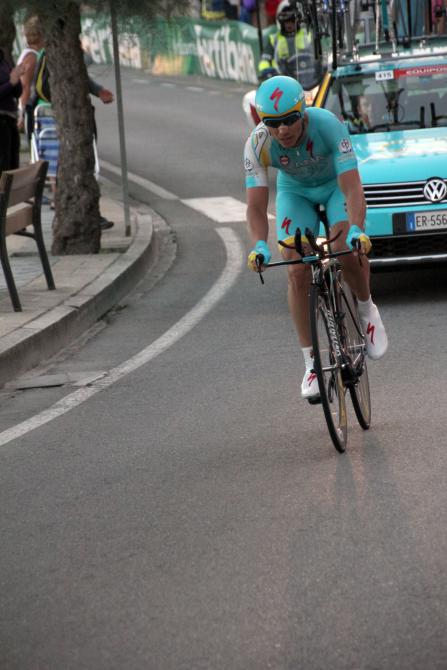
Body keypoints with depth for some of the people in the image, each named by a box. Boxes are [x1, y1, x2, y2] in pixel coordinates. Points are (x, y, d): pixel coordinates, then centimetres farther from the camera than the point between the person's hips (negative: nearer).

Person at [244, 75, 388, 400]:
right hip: (296, 191, 2)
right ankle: (311, 363, -3)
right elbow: (256, 205, -30)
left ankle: (368, 310, 3)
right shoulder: (257, 145, -30)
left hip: (336, 183, -2)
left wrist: (356, 230, -57)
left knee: (347, 251, -28)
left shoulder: (328, 125, -37)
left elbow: (352, 188, -41)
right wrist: (260, 245, -49)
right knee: (297, 272, -13)